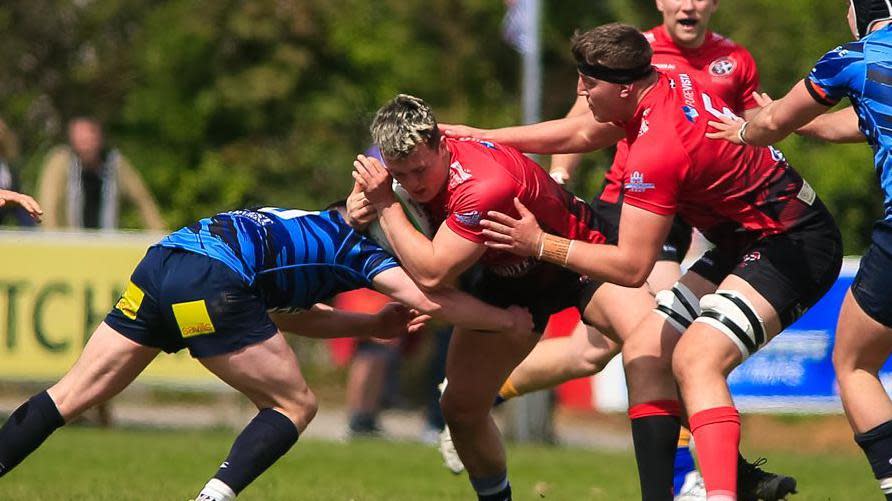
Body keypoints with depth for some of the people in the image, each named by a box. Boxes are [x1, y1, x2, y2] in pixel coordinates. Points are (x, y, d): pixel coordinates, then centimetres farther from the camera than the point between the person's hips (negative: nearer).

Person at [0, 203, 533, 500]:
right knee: (295, 405, 7)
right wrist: (507, 320, 14)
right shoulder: (358, 245, 13)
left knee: (71, 395, 10)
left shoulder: (309, 228, 35)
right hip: (211, 282, -8)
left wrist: (375, 323, 35)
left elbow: (293, 315, 41)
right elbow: (428, 298, 2)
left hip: (162, 259, 8)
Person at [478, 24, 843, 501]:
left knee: (696, 359, -28)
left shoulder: (657, 149, -27)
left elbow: (631, 265, -23)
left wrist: (541, 244, -15)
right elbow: (579, 134, 21)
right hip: (747, 241, 11)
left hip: (794, 245, -11)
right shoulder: (668, 83, 1)